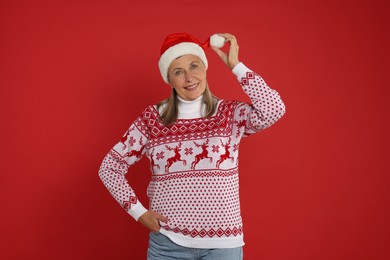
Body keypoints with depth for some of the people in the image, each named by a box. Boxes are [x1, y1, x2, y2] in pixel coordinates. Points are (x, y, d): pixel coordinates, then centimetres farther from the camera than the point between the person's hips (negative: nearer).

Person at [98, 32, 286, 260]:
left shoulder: (230, 113, -1)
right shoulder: (152, 118, 0)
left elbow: (274, 110, -21)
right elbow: (110, 167, 5)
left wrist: (235, 65, -12)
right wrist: (138, 211, -4)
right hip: (167, 242, 0)